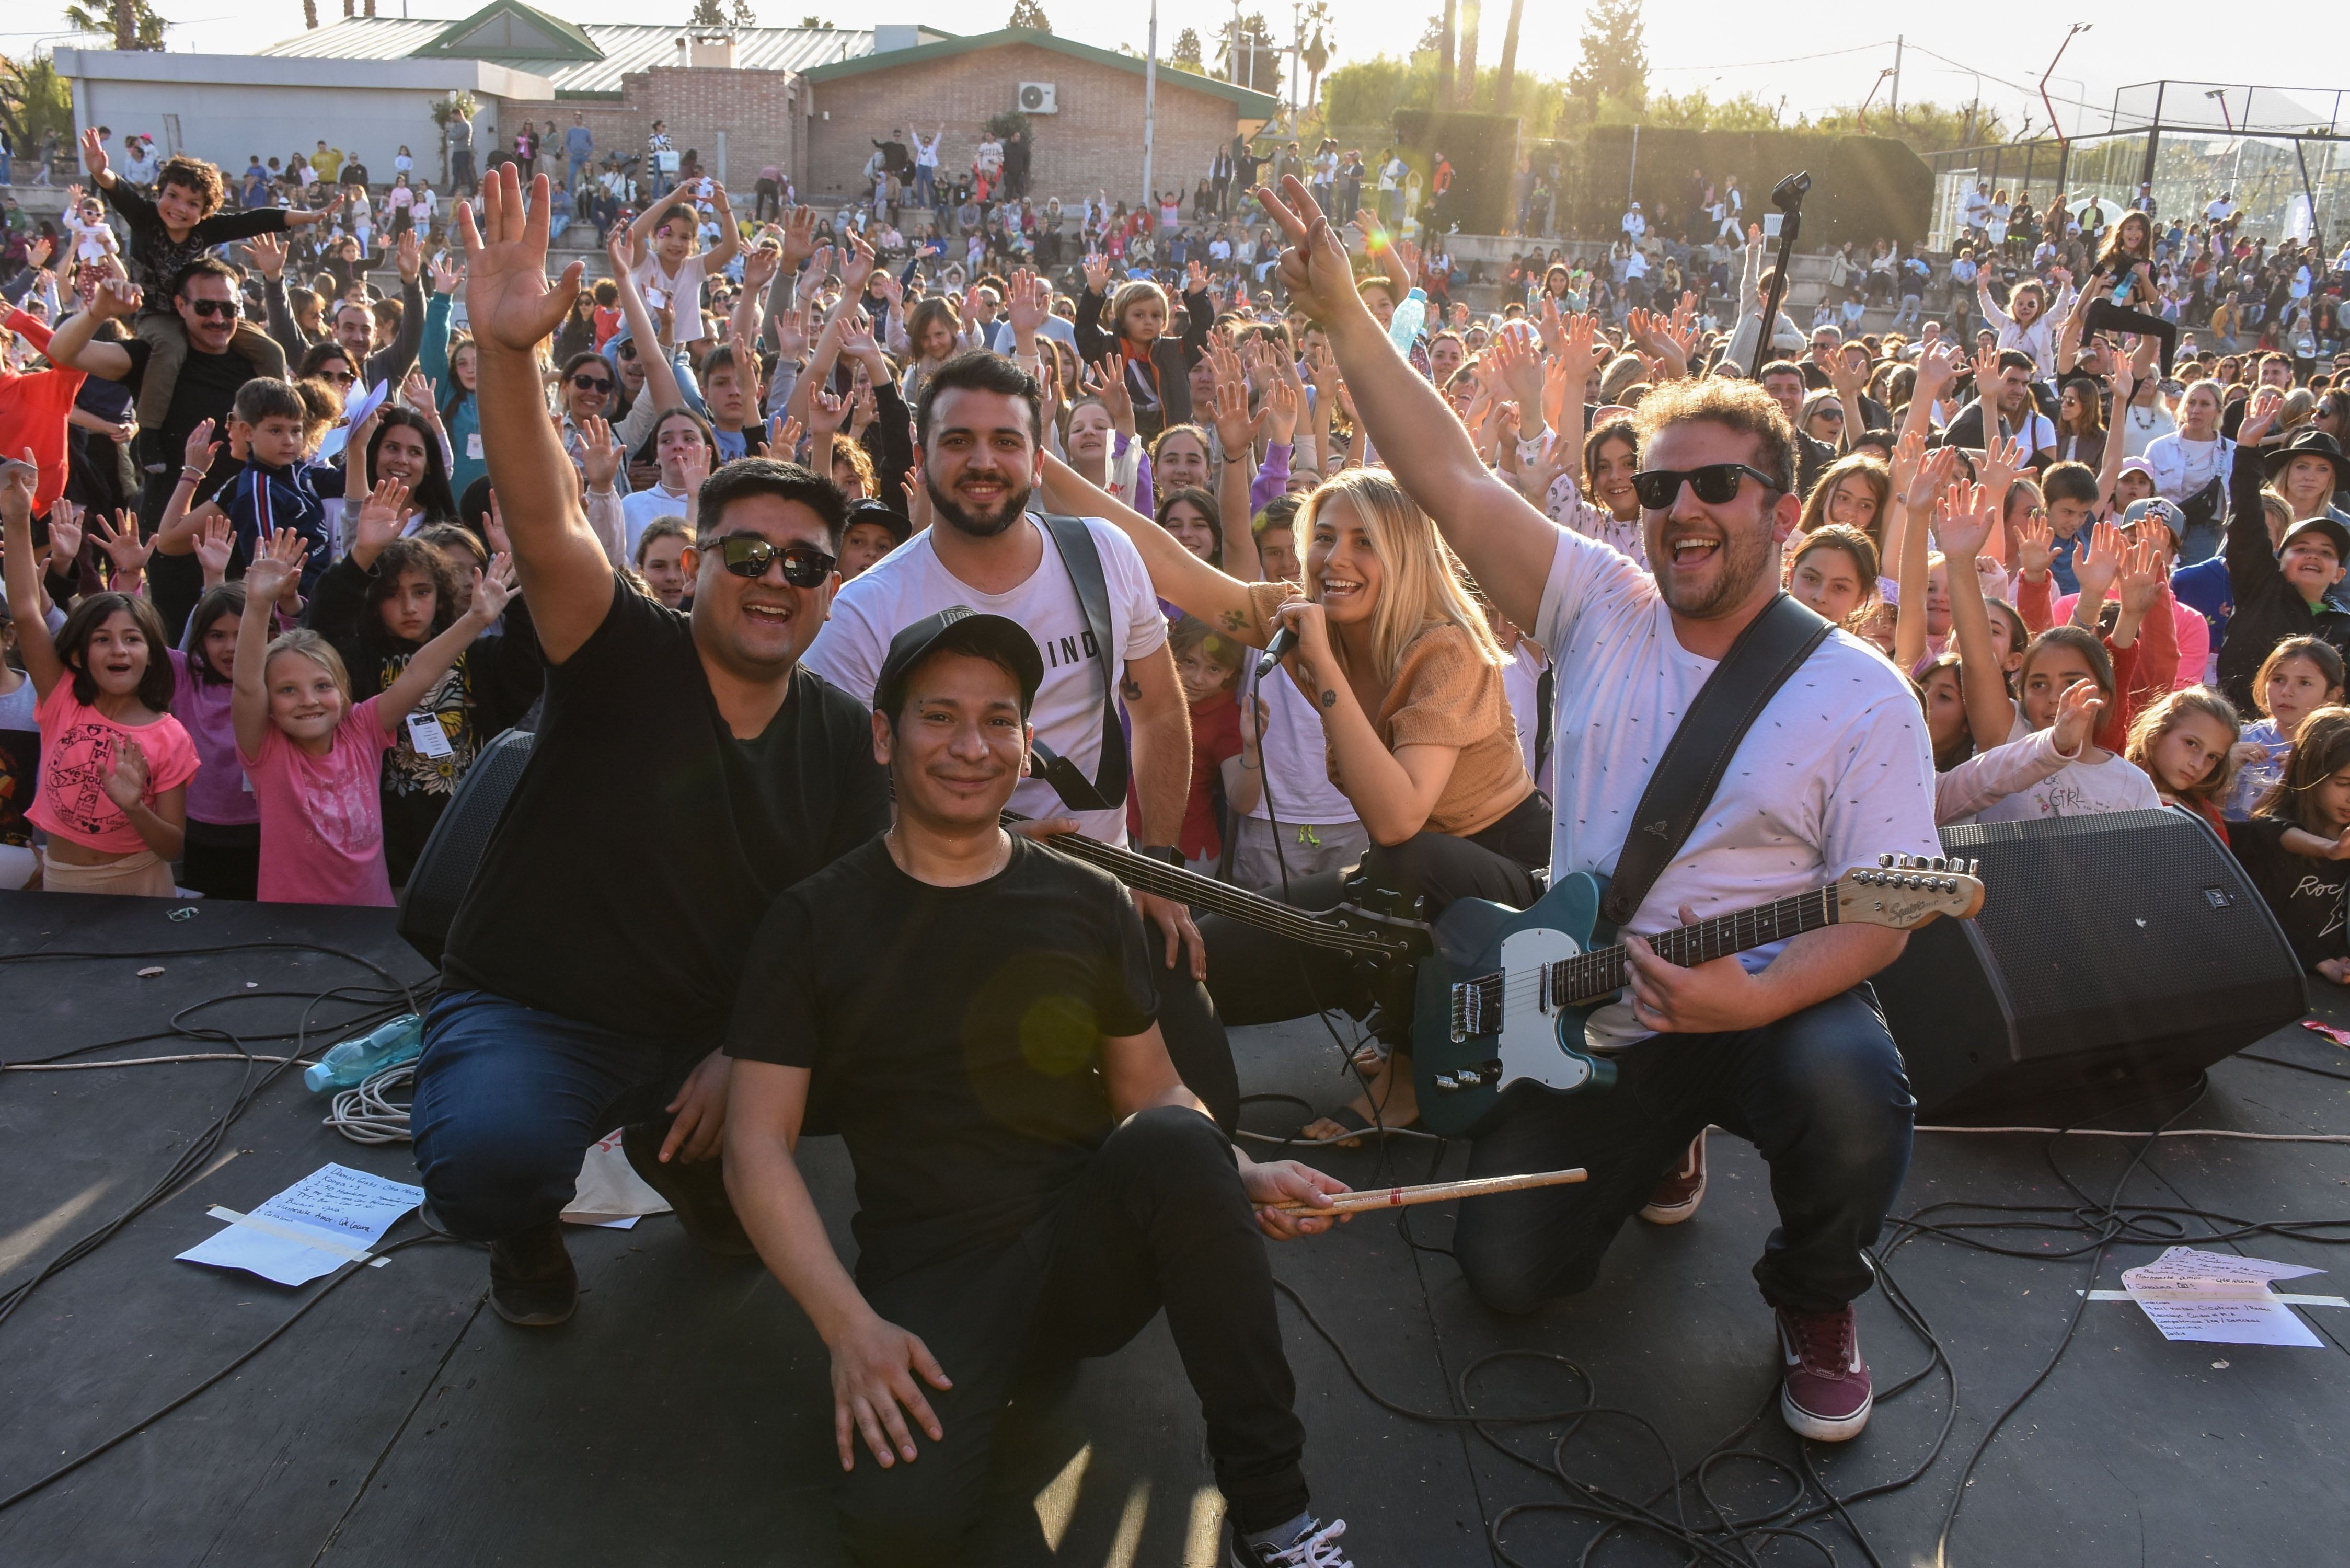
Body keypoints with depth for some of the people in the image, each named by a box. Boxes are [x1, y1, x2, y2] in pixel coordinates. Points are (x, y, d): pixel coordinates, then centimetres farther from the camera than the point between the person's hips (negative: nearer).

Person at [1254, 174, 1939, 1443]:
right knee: (1508, 1270, -2)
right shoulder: (1603, 615, -1)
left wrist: (1757, 996, -29)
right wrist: (1341, 314, -16)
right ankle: (1657, 1144, 30)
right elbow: (1450, 481, -9)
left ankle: (1816, 1305, -1)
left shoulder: (1858, 694, -8)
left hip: (1774, 1004, -2)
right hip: (1593, 1020, 3)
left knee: (1852, 1104, -36)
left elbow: (1881, 910, -12)